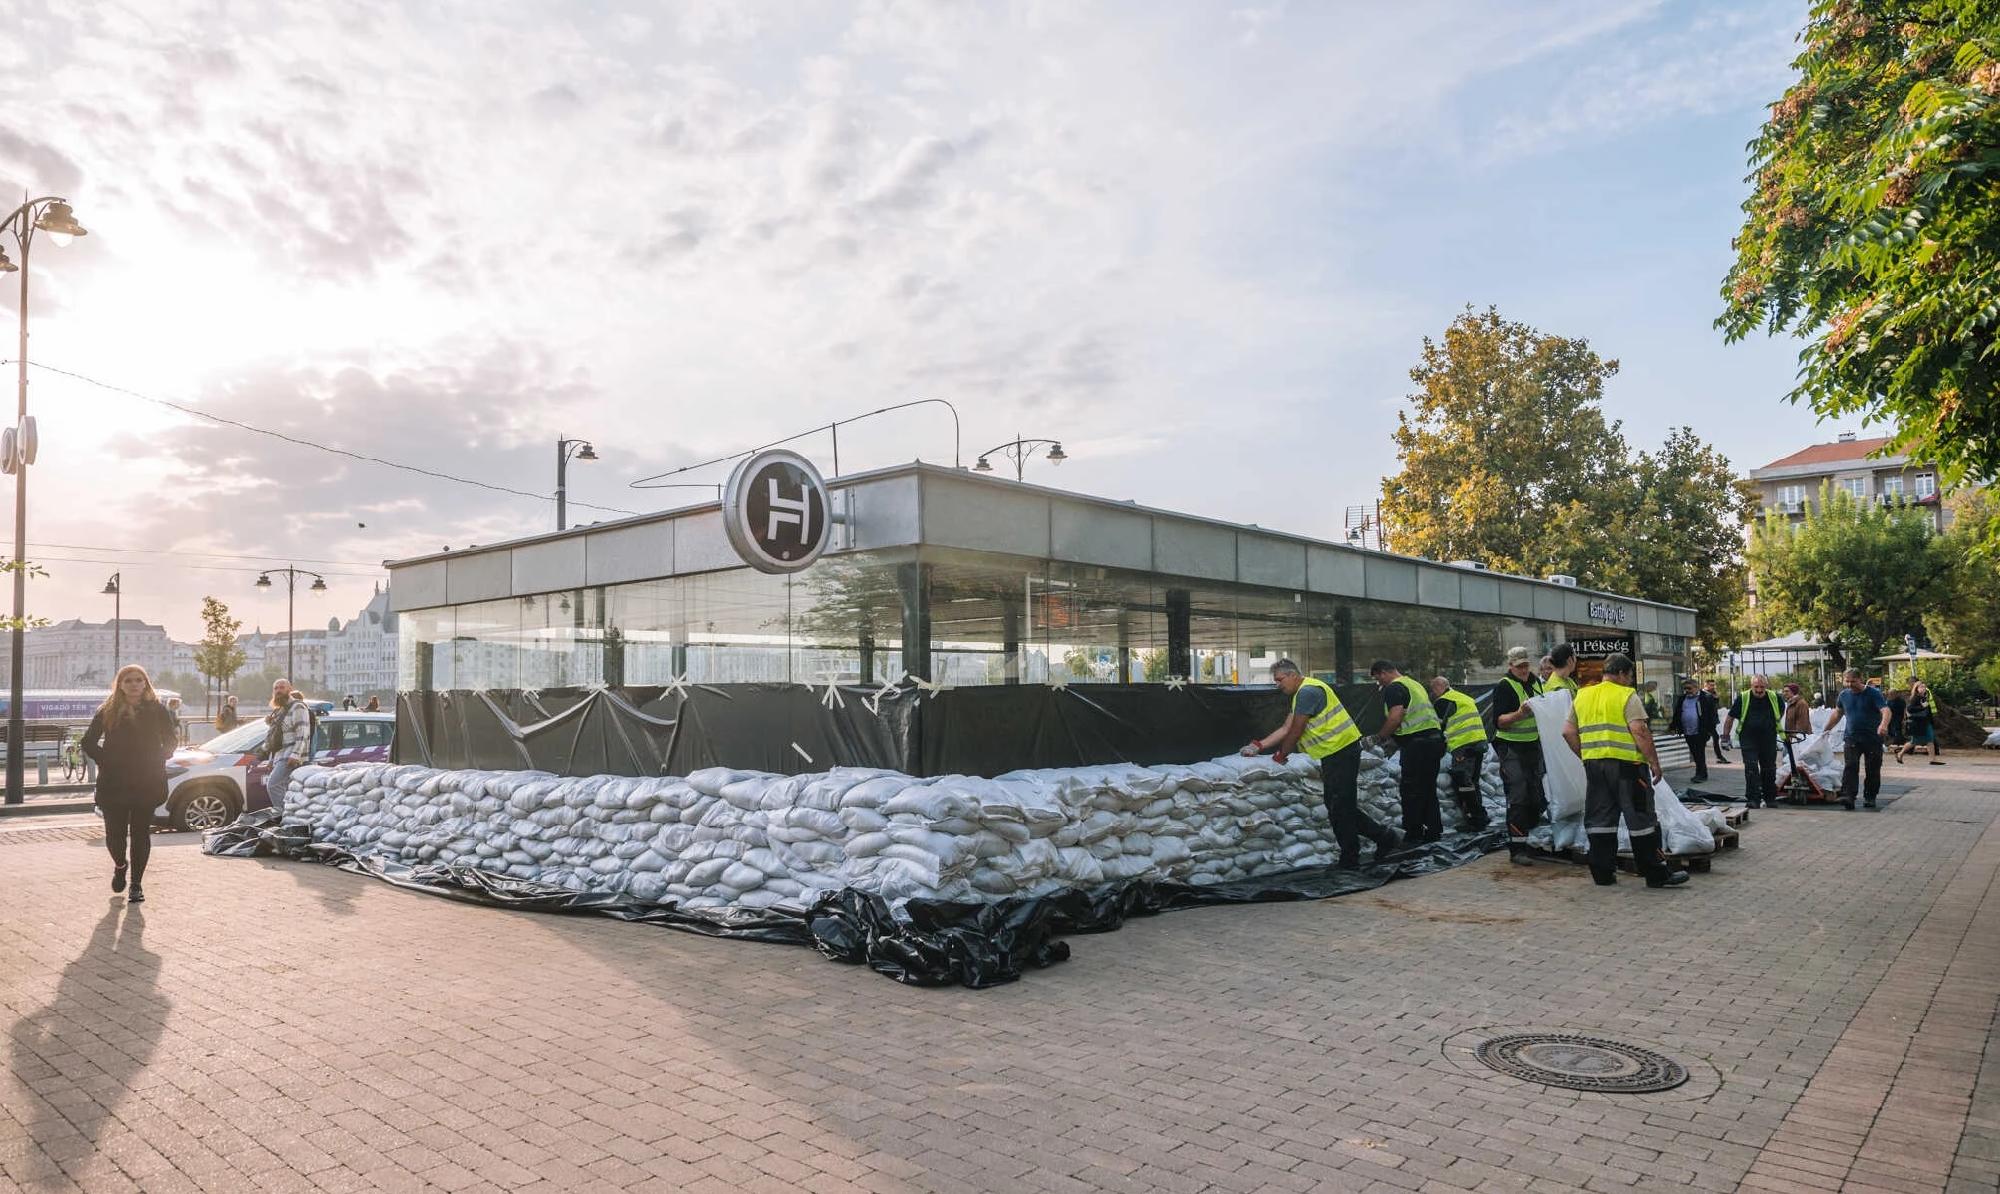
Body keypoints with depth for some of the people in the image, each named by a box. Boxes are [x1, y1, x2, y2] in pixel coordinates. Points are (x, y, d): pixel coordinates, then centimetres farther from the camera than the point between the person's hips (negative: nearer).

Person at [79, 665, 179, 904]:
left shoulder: (157, 710, 3)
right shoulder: (107, 711, 3)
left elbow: (171, 741, 10)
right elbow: (89, 742, 9)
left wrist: (157, 760, -4)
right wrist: (105, 760, -3)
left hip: (147, 783, 0)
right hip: (113, 784, 1)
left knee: (141, 833, 1)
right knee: (114, 834, 1)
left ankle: (136, 884, 11)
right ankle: (120, 866, 33)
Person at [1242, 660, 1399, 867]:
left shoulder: (1307, 691, -17)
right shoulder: (1300, 694, 17)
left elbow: (1296, 731, -16)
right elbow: (1286, 729, 15)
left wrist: (1280, 755, -2)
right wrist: (1259, 746, 6)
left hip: (1342, 751, -11)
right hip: (1333, 754, 11)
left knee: (1339, 809, -4)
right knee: (1343, 808, 14)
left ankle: (1349, 860, 4)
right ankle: (1384, 836, 21)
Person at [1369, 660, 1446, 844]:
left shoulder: (1393, 688, -9)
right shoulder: (1414, 684, 22)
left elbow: (1395, 717, -22)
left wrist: (1381, 736, -6)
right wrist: (1394, 738, 22)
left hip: (1417, 744, -9)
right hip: (1435, 737, 9)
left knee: (1411, 791, -2)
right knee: (1428, 789, 16)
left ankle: (1413, 835, 2)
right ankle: (1433, 831, 20)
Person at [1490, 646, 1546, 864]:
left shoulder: (1536, 682, 11)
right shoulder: (1504, 686, -12)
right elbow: (1498, 721, -18)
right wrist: (1519, 714, -33)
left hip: (1534, 746, 8)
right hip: (1512, 748, -8)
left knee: (1537, 795, 14)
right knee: (1518, 797, -11)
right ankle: (1517, 850, -9)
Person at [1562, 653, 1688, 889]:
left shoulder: (1582, 696, 13)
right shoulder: (1627, 696, -5)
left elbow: (1568, 732, 11)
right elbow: (1639, 731, -15)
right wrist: (1654, 761, -10)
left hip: (1593, 763, 6)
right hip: (1625, 763, -5)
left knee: (1600, 818, 10)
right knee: (1640, 819, 2)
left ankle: (1602, 873, 13)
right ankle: (1656, 874, 7)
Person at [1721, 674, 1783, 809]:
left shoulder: (1774, 698, 1)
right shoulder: (1742, 698, -6)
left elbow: (1781, 712, 25)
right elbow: (1730, 718, 0)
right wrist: (1725, 736, 0)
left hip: (1769, 740, 3)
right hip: (1748, 739, -3)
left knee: (1769, 769, 11)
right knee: (1751, 768, -9)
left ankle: (1770, 798, 24)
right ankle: (1753, 798, -8)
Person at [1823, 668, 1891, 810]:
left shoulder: (1873, 693, -7)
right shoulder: (1844, 694, 8)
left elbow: (1886, 710, -20)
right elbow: (1838, 713, 22)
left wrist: (1883, 725, -40)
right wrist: (1827, 729, 22)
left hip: (1873, 738, -3)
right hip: (1852, 738, 3)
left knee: (1873, 770, 6)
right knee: (1850, 767, -11)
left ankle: (1870, 797, 19)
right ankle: (1848, 796, -19)